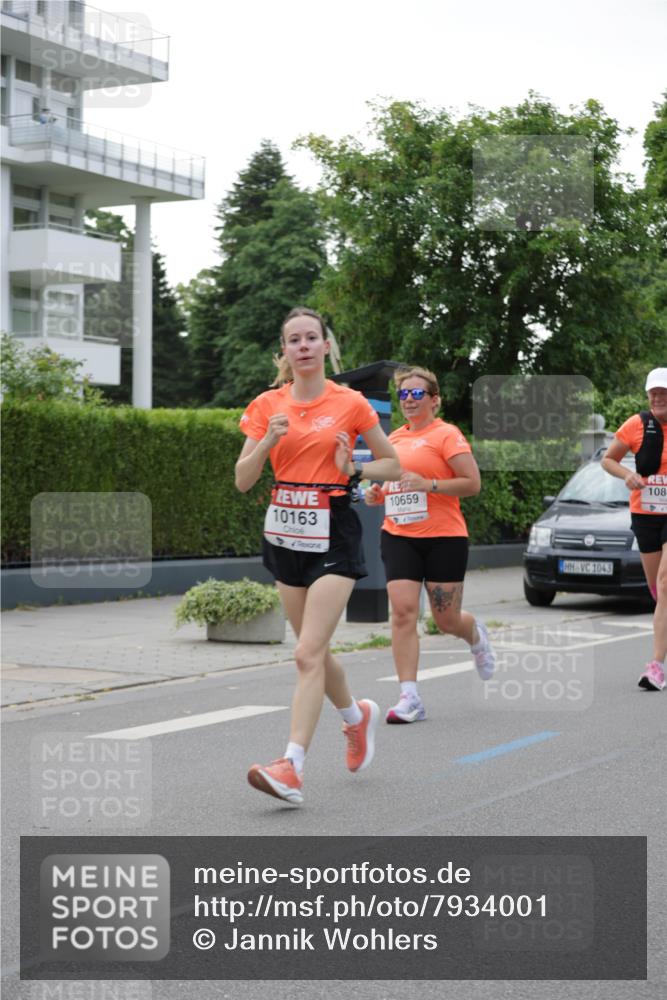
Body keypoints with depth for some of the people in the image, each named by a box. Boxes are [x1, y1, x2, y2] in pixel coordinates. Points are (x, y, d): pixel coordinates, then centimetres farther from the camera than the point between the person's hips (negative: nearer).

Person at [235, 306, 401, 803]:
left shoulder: (350, 403, -3)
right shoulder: (267, 405, 5)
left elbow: (393, 465, 7)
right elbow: (243, 480, 3)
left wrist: (353, 470, -12)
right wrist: (268, 441, -14)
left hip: (333, 532, -5)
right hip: (285, 531, 5)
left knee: (309, 652, -15)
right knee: (315, 649, 16)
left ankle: (292, 767, -18)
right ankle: (357, 715, 44)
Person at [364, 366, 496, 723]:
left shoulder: (446, 434, -6)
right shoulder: (394, 438, 12)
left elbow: (473, 483, -12)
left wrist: (428, 484, -22)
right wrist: (377, 494, 4)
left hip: (443, 537, -4)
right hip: (398, 536, 5)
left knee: (447, 620, 3)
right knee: (402, 611, -11)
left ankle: (476, 635, 41)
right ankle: (409, 698, -11)